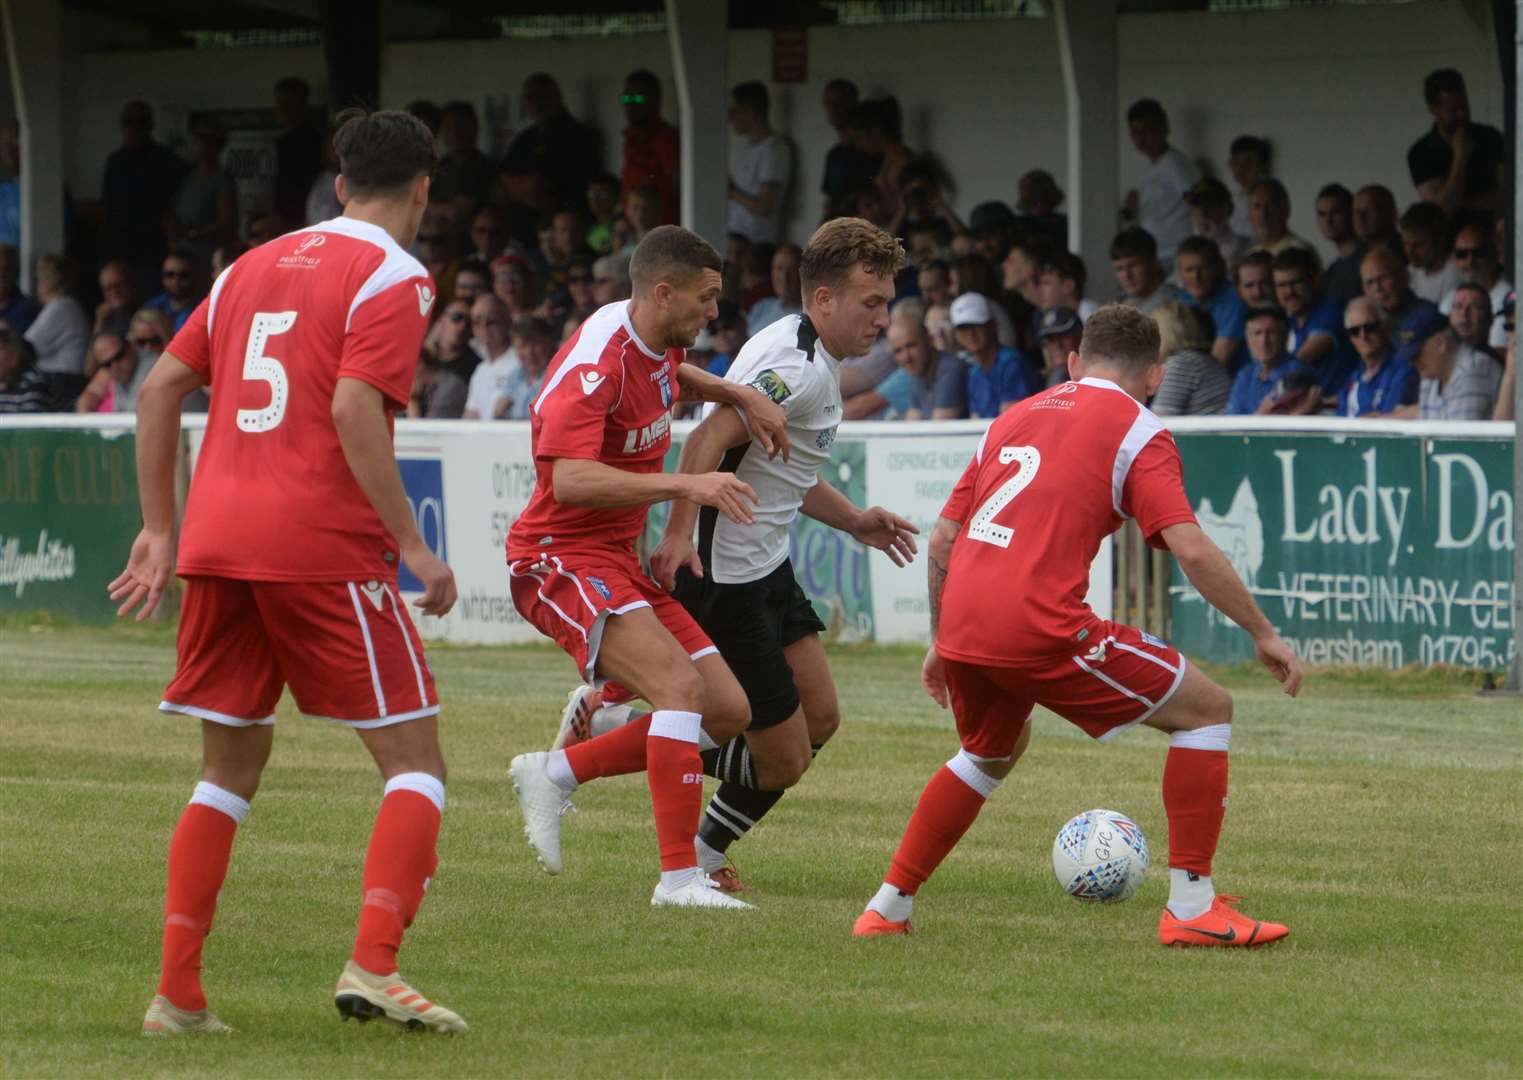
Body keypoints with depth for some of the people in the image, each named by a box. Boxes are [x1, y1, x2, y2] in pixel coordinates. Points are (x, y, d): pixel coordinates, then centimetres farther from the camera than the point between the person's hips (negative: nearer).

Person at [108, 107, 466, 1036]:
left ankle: (177, 993, 11)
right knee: (416, 761, 1)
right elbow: (354, 410, -16)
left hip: (217, 542, 6)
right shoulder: (393, 278, -3)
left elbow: (161, 387, 17)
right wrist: (412, 545, -13)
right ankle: (372, 967, -17)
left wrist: (160, 530, 20)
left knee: (231, 767, 17)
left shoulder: (255, 265, 19)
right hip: (324, 549, -6)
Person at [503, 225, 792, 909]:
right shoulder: (597, 361, -22)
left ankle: (555, 775, 11)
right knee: (681, 685, -27)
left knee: (728, 712, 3)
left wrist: (739, 395, 15)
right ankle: (679, 878, -28)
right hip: (562, 558, -10)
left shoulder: (659, 342, 6)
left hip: (620, 562, 10)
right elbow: (569, 478, -35)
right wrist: (687, 485, -39)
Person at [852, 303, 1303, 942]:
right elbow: (1191, 551, -7)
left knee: (992, 751, 35)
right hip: (1041, 626, -7)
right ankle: (1191, 907, 0)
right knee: (1206, 710, 5)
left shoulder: (1013, 419, 24)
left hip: (964, 626, 7)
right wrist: (1263, 634, 0)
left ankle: (888, 908, 34)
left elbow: (942, 540, 24)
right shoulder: (1137, 431, 4)